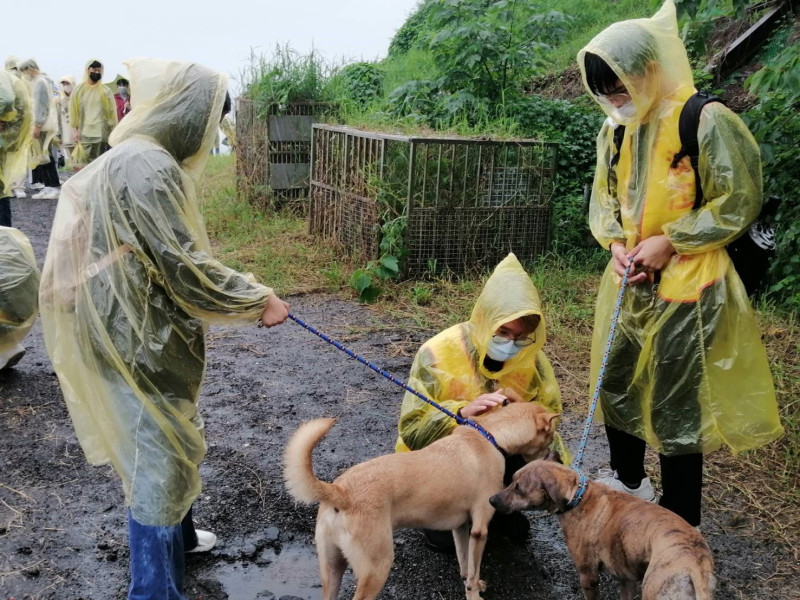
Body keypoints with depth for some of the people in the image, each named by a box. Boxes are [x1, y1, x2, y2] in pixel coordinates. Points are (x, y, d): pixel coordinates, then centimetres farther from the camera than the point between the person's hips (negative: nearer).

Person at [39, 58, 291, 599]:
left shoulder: (140, 158, 11)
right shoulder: (148, 167, -22)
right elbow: (184, 268, -24)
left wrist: (246, 291, 14)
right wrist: (258, 300, -13)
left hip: (142, 330, 11)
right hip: (142, 341, -11)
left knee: (165, 443, 26)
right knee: (160, 458, 1)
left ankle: (176, 536, 46)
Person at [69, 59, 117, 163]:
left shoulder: (105, 91, 7)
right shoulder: (79, 89, 7)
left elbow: (112, 111, 5)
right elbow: (73, 110, 7)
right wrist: (74, 129, -1)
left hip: (102, 132, 0)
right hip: (84, 133, 0)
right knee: (84, 163, -6)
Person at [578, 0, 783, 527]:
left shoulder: (707, 122, -15)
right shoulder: (616, 130, 6)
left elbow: (739, 201, -13)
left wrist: (667, 241, -16)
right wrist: (615, 243, -3)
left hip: (685, 286, -7)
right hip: (628, 281, 7)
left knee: (678, 402, 0)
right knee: (616, 382, 17)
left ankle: (680, 525, 16)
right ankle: (628, 481, 41)